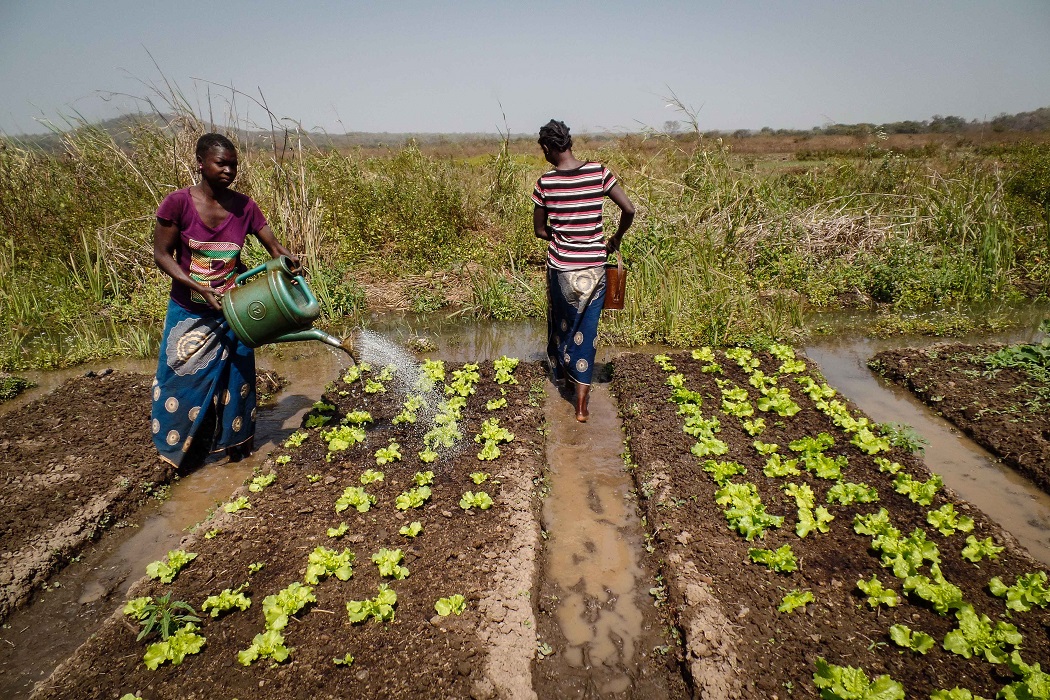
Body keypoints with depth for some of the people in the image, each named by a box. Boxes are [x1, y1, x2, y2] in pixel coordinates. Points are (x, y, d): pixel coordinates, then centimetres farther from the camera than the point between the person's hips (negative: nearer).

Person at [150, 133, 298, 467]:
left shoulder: (244, 206, -8)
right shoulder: (178, 202, -15)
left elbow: (274, 246, -5)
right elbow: (162, 254, -12)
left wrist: (288, 259, -29)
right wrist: (201, 288, -22)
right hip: (189, 313, -1)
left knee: (234, 377, 13)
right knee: (184, 380, 9)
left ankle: (236, 441, 32)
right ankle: (183, 449, 31)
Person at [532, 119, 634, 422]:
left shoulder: (545, 182, -8)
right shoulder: (598, 172, -6)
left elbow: (540, 230, 0)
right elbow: (629, 210, -7)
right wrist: (616, 238, 9)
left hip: (561, 268, 0)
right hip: (594, 267, 1)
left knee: (561, 322, 24)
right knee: (586, 329, 10)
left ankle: (560, 372, 47)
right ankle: (582, 403, 9)